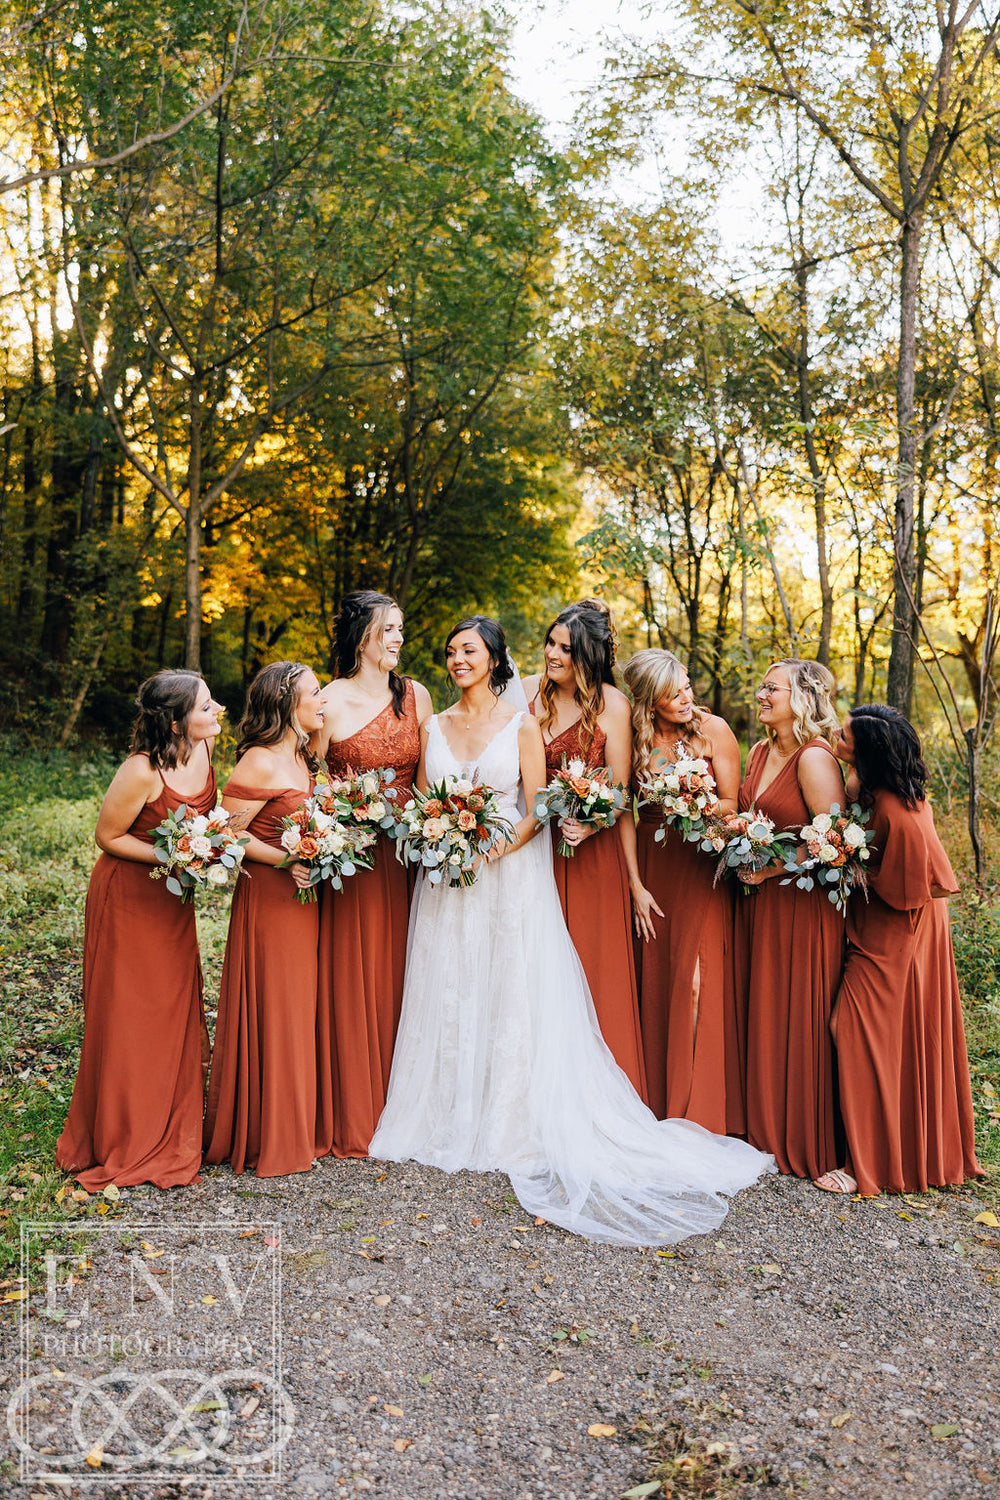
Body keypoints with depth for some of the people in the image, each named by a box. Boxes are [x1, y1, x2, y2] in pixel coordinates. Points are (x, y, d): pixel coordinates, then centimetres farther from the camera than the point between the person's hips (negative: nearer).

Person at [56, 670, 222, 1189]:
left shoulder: (204, 748, -7)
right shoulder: (142, 771, -27)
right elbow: (107, 836, -16)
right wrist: (170, 857, -23)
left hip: (174, 897, 7)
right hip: (127, 897, -6)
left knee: (175, 1008, 12)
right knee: (127, 1019, 4)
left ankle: (169, 1133, 28)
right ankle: (121, 1142, 21)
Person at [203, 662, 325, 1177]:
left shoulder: (303, 758, 11)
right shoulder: (260, 764, -16)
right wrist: (284, 860, -22)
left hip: (304, 897, 9)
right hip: (268, 899, -9)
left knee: (299, 1010, 15)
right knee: (272, 1014, 0)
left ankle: (297, 1127, 27)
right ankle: (269, 1140, 13)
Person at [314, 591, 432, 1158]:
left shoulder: (416, 696, 7)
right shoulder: (331, 701, -4)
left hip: (406, 853, 3)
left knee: (397, 972, 9)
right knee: (350, 976, 2)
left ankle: (401, 1103, 23)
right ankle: (350, 1113, 15)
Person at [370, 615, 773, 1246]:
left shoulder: (521, 722, -1)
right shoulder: (435, 727, 10)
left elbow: (536, 812, -5)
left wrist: (486, 852, -17)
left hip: (510, 874, -3)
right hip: (447, 885, 4)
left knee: (512, 998, -1)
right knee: (447, 999, 6)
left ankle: (513, 1128, 9)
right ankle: (450, 1122, 18)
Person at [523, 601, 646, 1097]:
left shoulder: (611, 704, -5)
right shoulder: (527, 691, 4)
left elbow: (620, 789, -3)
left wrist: (589, 823, -21)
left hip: (591, 847, -3)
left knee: (593, 962, 3)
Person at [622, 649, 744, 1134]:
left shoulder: (713, 730, -3)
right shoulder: (634, 739, 2)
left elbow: (732, 803, -1)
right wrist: (635, 885, -5)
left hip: (700, 864, -2)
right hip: (650, 864, 2)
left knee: (695, 980, -7)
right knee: (652, 980, 5)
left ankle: (699, 1108, 6)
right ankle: (658, 1103, 18)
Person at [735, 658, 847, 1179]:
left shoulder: (814, 758, -16)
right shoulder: (760, 752, 10)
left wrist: (773, 869, -18)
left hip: (803, 903, -8)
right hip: (758, 900, 8)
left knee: (797, 1018, 1)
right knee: (758, 1013, 13)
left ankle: (803, 1143, 15)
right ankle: (764, 1129, 28)